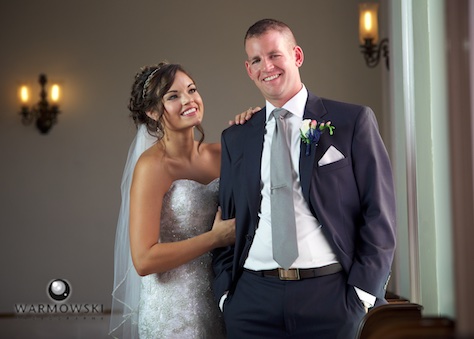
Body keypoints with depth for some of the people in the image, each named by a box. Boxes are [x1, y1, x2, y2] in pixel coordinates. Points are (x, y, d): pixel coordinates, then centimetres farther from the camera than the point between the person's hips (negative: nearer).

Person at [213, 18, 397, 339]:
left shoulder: (353, 121, 2)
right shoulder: (236, 139, 12)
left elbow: (379, 213, -1)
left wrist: (363, 294, -7)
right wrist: (225, 291, 3)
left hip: (331, 297, -2)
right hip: (252, 300, 3)